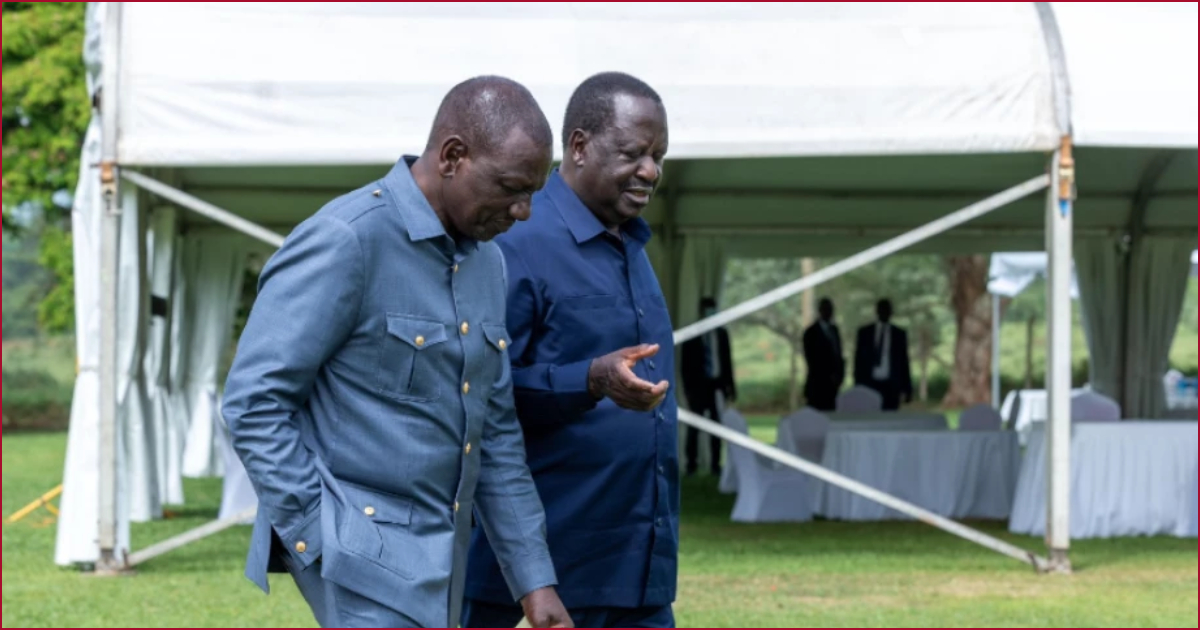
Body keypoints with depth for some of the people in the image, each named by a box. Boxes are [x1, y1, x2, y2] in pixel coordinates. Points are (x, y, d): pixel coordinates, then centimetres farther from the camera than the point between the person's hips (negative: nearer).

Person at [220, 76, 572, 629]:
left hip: (432, 561, 8)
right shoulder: (345, 241, -15)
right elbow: (253, 403, -16)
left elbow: (496, 432, 16)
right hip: (362, 552, -8)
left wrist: (534, 579, 11)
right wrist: (326, 541, -17)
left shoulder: (484, 261, 11)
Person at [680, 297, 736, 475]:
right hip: (698, 385, -2)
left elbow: (727, 360, 10)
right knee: (694, 425, 0)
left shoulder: (722, 333, 9)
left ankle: (715, 464, 2)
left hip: (717, 384, 2)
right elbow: (685, 363, 1)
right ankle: (691, 463, 4)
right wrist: (687, 387, -7)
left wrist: (730, 385, 5)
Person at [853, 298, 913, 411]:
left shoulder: (900, 334, 9)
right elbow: (858, 360, 10)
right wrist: (857, 386, 4)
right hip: (869, 385, 0)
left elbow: (904, 362, 9)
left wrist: (907, 389, 6)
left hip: (891, 387, 0)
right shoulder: (864, 332, 9)